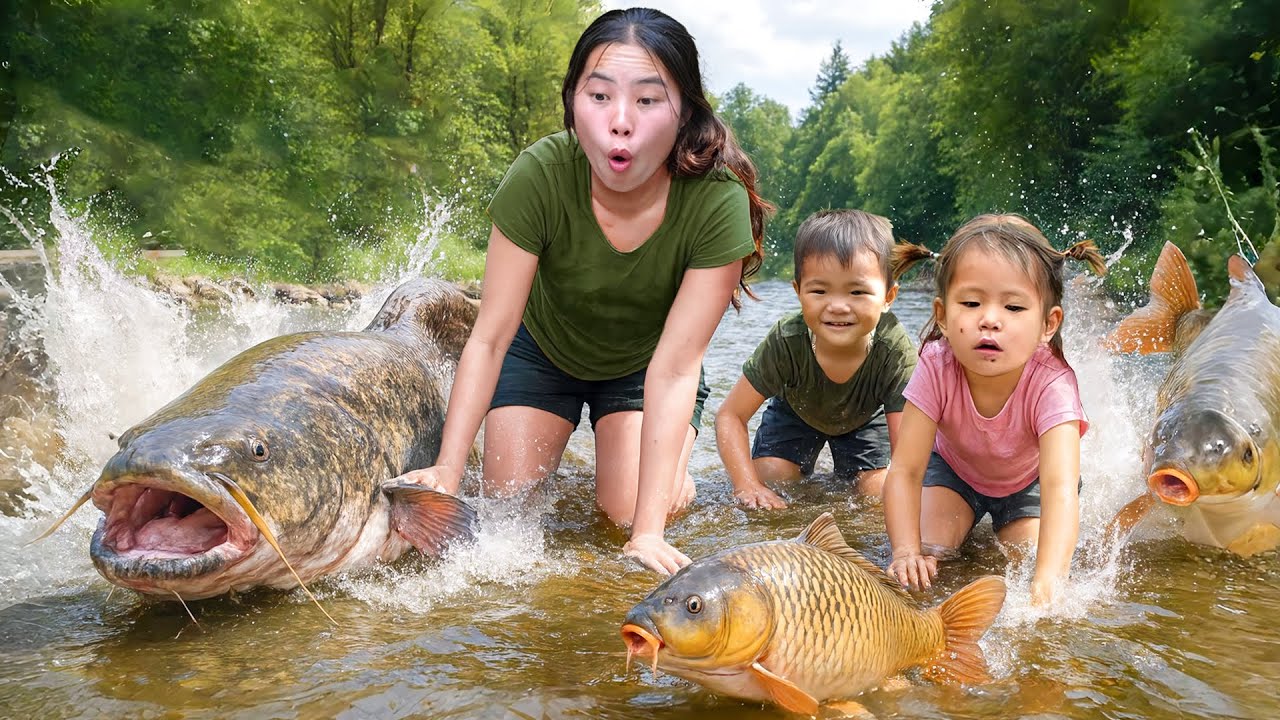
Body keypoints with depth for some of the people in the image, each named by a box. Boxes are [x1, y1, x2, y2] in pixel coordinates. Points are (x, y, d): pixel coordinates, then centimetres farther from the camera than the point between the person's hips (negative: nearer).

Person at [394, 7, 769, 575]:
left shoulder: (719, 203, -35)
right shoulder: (539, 175, -33)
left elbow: (673, 368, -33)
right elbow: (489, 337, -28)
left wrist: (649, 527, -36)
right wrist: (447, 470, -35)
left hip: (644, 363, -1)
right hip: (543, 351, 1)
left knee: (625, 513, -14)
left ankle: (675, 479, 21)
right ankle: (558, 467, 32)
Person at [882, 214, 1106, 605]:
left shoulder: (1051, 383, -39)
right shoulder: (936, 368, -34)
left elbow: (1060, 488, -50)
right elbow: (905, 471, -32)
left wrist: (1045, 583, -64)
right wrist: (907, 552, -46)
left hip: (1028, 479, 0)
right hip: (954, 466, 1)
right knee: (928, 551, -16)